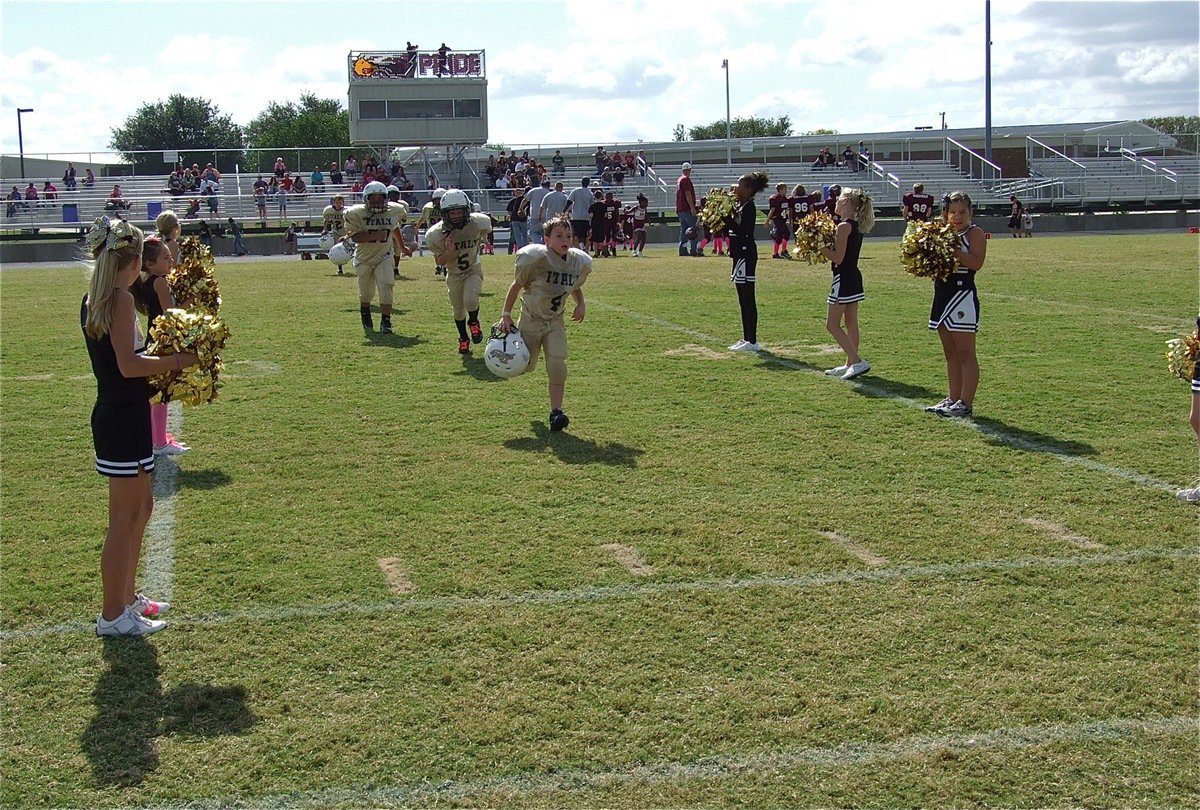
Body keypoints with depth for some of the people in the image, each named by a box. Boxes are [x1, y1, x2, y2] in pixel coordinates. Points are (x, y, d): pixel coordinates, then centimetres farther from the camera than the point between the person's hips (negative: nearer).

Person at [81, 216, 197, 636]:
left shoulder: (93, 299, 11)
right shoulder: (121, 298, -17)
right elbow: (128, 365, -23)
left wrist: (163, 364, 11)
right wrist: (179, 360, -15)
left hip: (114, 413, 10)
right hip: (124, 417, -10)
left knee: (142, 506, 22)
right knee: (124, 519, 0)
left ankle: (127, 596, 34)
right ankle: (113, 615, 11)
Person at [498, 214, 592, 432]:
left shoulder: (579, 262, -7)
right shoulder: (536, 258, -22)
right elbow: (517, 285, -9)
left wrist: (581, 305, -5)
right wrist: (506, 314, -10)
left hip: (555, 321, 3)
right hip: (531, 318, -3)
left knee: (557, 367, -11)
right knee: (526, 366, 8)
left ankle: (556, 412, -3)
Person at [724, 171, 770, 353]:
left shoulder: (748, 207, -14)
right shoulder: (739, 205, 13)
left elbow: (742, 231, -23)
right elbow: (732, 230, 14)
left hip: (746, 254, -10)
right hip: (740, 253, 10)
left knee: (747, 299, -7)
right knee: (743, 299, 14)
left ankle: (752, 341, -3)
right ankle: (747, 338, 20)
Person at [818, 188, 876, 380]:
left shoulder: (844, 226, -17)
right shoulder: (857, 226, 10)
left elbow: (838, 258, -20)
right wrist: (825, 246, 12)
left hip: (843, 278, -10)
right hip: (854, 276, 10)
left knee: (832, 324, -5)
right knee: (850, 323, 13)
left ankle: (857, 361, -11)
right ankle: (851, 364, 18)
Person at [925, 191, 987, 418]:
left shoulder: (975, 233, -5)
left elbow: (976, 263, -19)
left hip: (963, 295, -7)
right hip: (942, 295, 7)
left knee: (965, 353, -4)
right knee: (951, 354, 13)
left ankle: (965, 403, -2)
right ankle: (953, 399, 20)